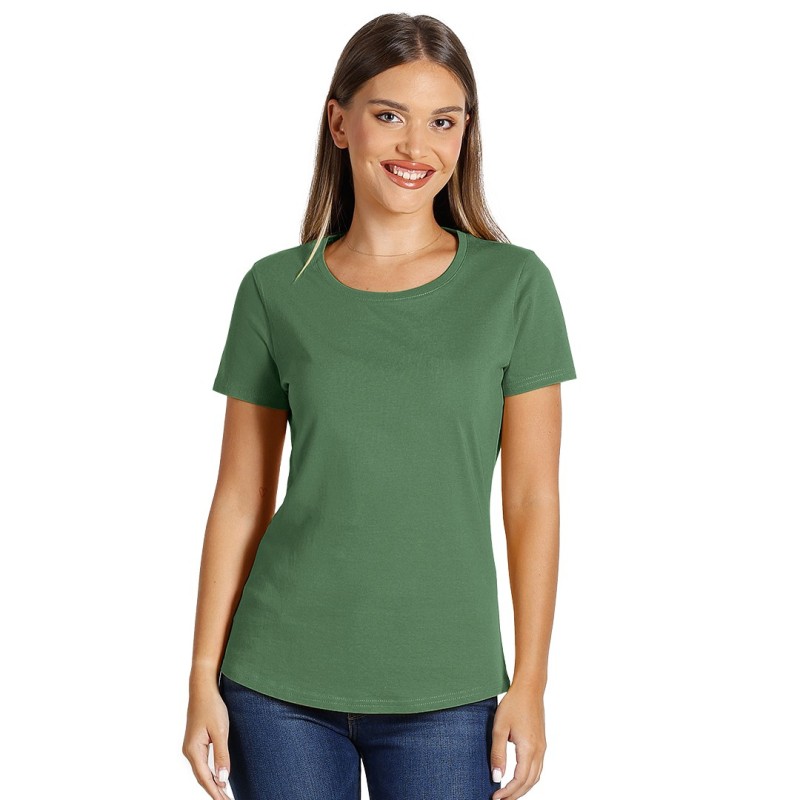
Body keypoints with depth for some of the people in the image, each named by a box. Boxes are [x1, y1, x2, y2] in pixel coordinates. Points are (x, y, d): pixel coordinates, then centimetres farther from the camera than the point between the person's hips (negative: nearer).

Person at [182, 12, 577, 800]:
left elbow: (532, 497, -2)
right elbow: (241, 497, 3)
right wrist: (204, 677, 1)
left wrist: (530, 681, -4)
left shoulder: (515, 284, -2)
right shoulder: (275, 290, 0)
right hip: (280, 685, 1)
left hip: (445, 693, -1)